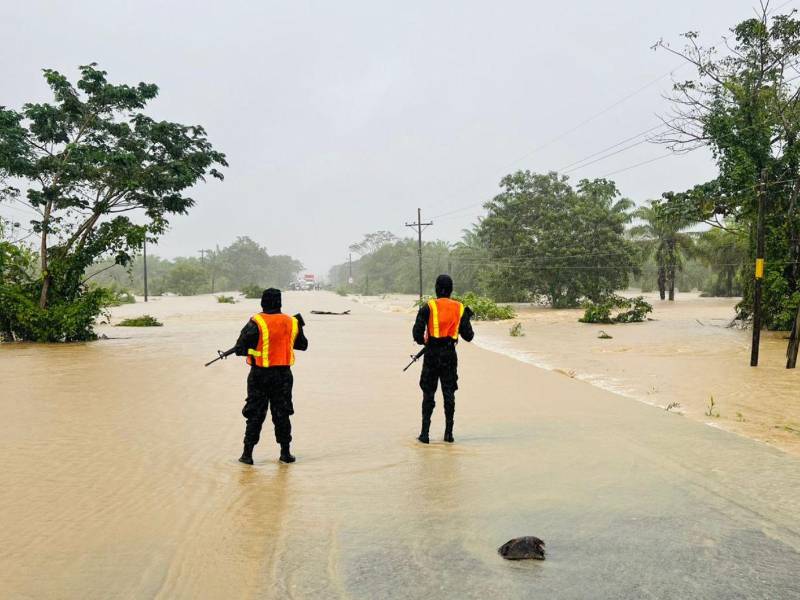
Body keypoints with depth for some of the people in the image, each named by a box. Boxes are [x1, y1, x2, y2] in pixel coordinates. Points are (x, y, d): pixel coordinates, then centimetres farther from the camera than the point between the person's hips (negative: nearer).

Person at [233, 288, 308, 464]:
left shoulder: (256, 323, -12)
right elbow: (303, 345, 15)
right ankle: (285, 453, 16)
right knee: (282, 414, 12)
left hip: (260, 375, -3)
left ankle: (247, 453, 7)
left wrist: (249, 350, 10)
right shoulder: (292, 323, 1)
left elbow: (240, 348, -11)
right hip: (284, 374, 3)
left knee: (255, 415, 6)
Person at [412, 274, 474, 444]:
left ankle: (425, 433, 3)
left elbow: (417, 332, -10)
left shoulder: (428, 307, -6)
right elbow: (468, 336, 4)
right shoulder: (460, 309, 3)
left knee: (428, 394, 5)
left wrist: (422, 341, 12)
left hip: (432, 354, -2)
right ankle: (449, 433, 10)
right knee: (449, 393, 9)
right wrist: (467, 319, 22)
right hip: (450, 355, 2)